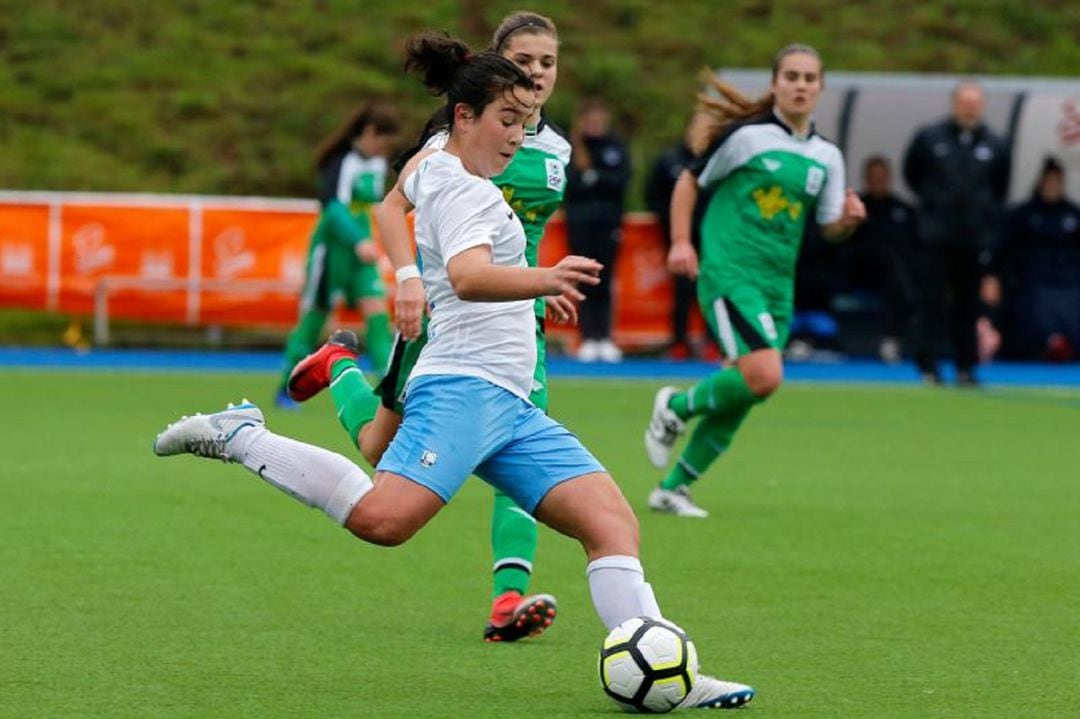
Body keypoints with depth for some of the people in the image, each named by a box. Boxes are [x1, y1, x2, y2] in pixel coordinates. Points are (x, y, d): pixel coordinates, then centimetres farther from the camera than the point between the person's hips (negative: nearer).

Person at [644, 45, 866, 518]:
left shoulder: (826, 156, 10)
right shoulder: (747, 135, -6)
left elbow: (830, 227, 15)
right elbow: (690, 181, 2)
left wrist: (849, 219, -8)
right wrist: (680, 242, -9)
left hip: (778, 286, 6)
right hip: (729, 275, -6)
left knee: (739, 399, 7)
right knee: (765, 376, -24)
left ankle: (672, 488, 22)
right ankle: (677, 407, 3)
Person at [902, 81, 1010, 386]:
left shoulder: (995, 146, 7)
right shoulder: (929, 138, 2)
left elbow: (1000, 189, 19)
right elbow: (911, 174, 15)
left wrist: (987, 211, 10)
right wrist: (932, 200, 10)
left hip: (975, 238, 2)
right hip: (935, 236, -1)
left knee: (968, 305, 5)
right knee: (931, 302, -4)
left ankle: (966, 366, 12)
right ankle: (928, 366, -1)